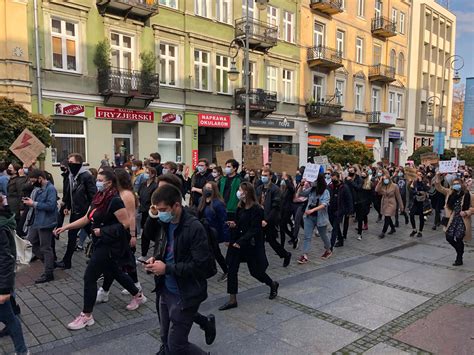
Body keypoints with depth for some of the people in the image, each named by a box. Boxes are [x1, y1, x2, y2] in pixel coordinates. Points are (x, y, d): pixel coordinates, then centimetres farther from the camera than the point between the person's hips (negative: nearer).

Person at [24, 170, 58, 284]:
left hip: (45, 223, -10)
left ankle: (48, 274, 11)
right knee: (31, 243, 18)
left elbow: (50, 206, -25)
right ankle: (49, 262, 31)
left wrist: (33, 204, -21)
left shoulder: (50, 189, -17)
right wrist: (29, 201, 0)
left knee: (45, 248, -1)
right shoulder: (37, 188, 10)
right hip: (35, 221, 10)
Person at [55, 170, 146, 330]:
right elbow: (86, 219, 9)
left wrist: (103, 231, -22)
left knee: (89, 277, -4)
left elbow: (125, 223, -22)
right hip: (101, 243, 9)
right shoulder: (98, 198, 5)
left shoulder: (114, 201, -21)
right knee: (115, 272, 21)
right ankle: (138, 296, 39)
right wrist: (66, 227, 2)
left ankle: (86, 316, 11)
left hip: (109, 245, -9)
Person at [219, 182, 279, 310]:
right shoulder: (241, 207, 5)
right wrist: (234, 224, -7)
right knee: (232, 270, 1)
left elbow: (254, 230, -20)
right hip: (237, 242, 7)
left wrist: (241, 242, -25)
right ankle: (232, 300, 11)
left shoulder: (256, 209, -18)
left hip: (252, 245, -7)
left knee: (255, 271, 9)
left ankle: (273, 285, 38)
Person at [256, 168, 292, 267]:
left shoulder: (275, 189, -11)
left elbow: (276, 207, -17)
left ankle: (286, 255, 26)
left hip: (270, 221, -6)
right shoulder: (259, 189, 8)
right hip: (260, 220, 6)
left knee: (271, 240, 3)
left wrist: (266, 220, -20)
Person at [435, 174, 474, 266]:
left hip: (463, 220, -5)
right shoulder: (450, 193, 5)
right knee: (449, 237, 3)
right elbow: (439, 188, 2)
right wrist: (438, 178, -13)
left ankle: (459, 259, 12)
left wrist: (466, 212, -17)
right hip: (453, 219, 5)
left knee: (459, 238, -6)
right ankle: (460, 251, 30)